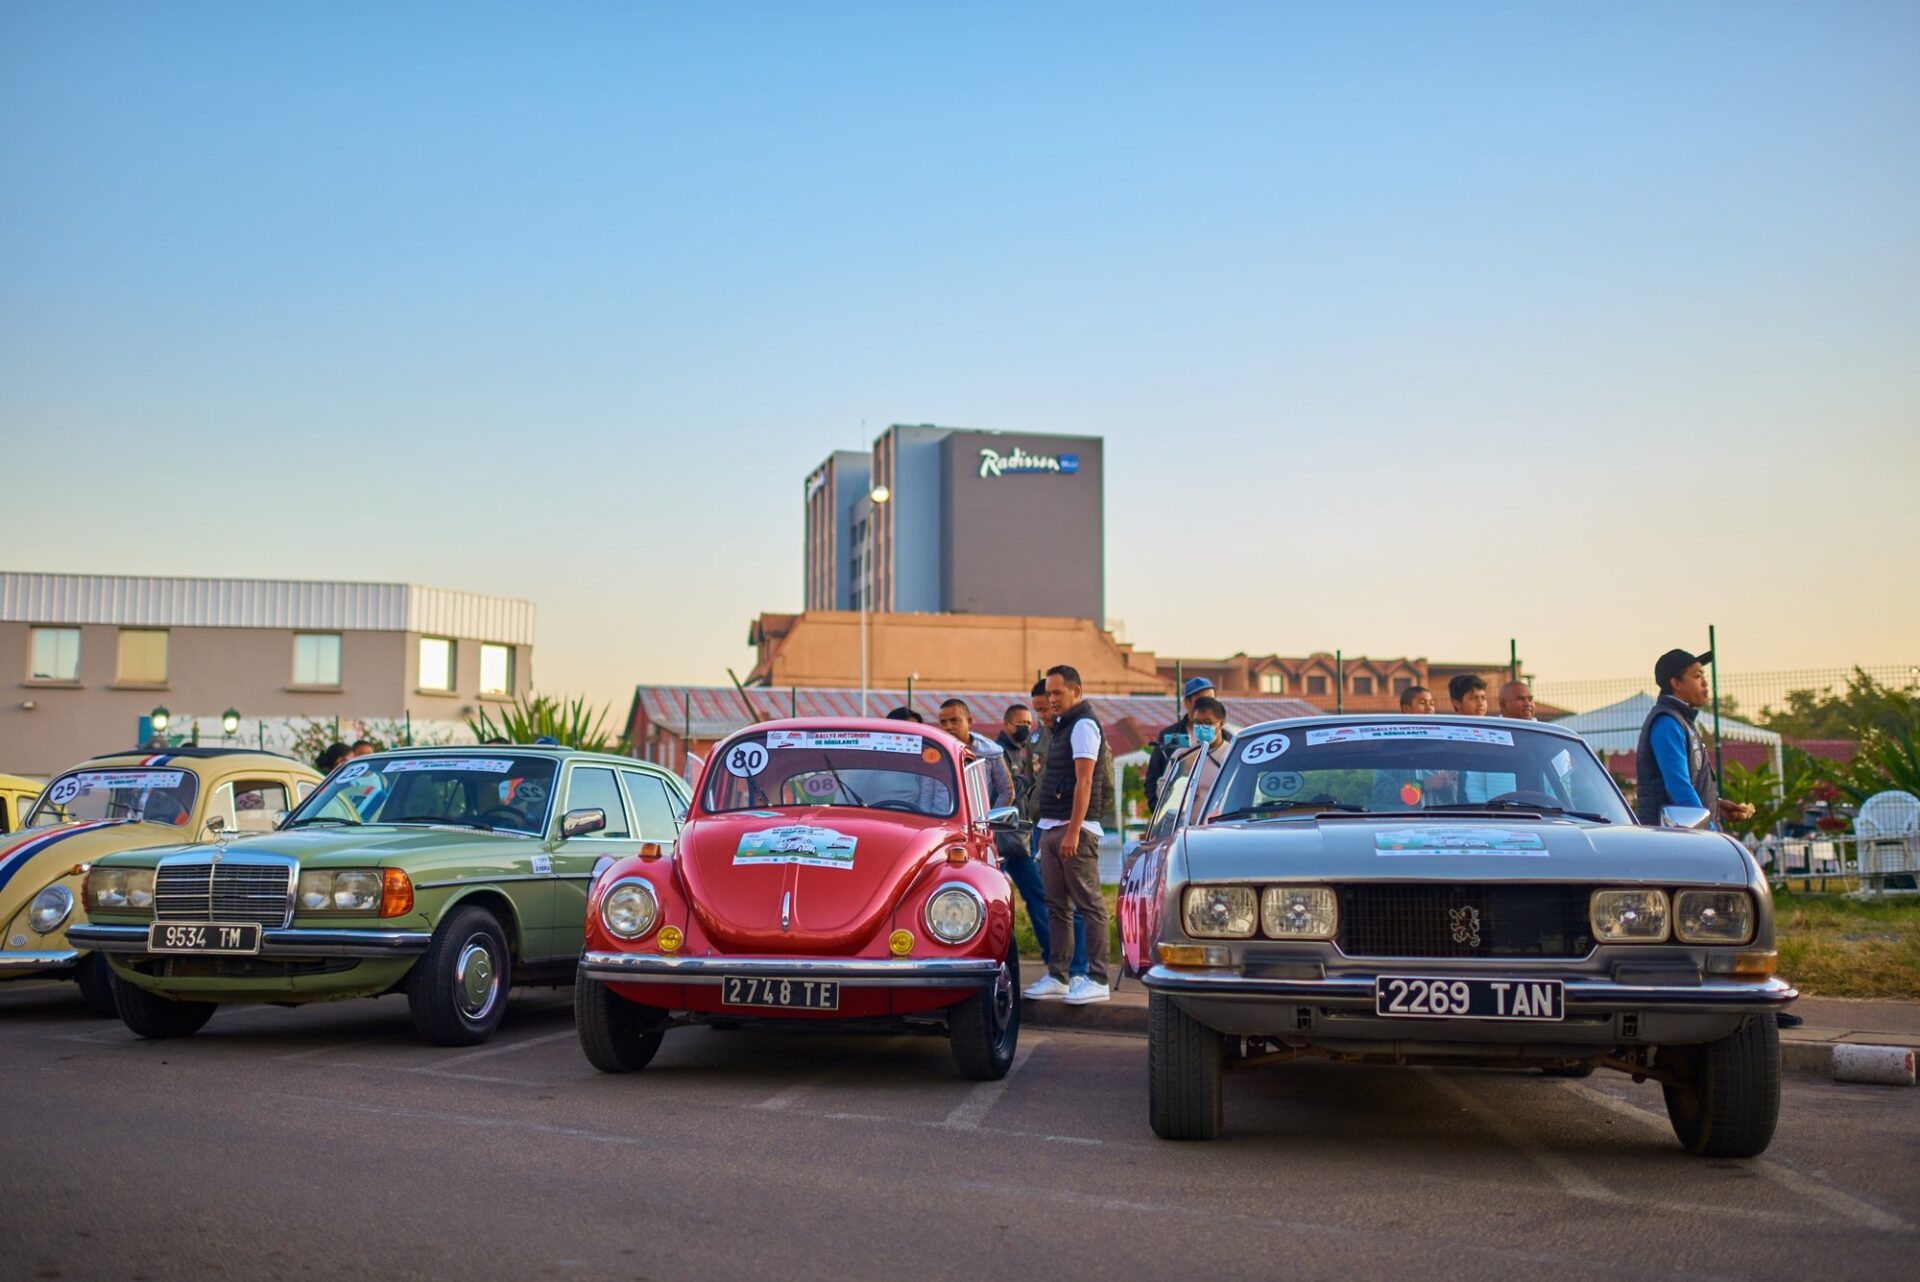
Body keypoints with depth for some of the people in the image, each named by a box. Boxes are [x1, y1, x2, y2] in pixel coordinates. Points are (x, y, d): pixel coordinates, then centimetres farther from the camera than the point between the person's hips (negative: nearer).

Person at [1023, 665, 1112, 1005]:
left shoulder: (1084, 725, -9)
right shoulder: (1063, 727, 19)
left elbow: (1084, 782, -16)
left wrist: (1072, 832, -21)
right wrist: (1050, 830, 18)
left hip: (1075, 829, -10)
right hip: (1051, 829, 10)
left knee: (1089, 905, -7)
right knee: (1057, 906, 11)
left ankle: (1097, 979, -8)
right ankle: (1057, 976, 15)